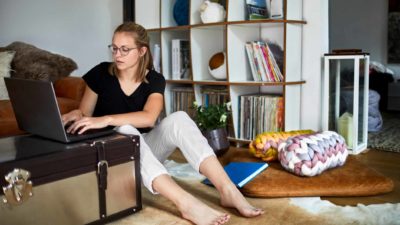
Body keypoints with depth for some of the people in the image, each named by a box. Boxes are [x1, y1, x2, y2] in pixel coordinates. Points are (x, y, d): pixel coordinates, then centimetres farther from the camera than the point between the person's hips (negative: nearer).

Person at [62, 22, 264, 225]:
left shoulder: (154, 80, -4)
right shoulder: (101, 73, -4)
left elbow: (148, 117, -24)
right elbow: (84, 114, 5)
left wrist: (106, 120, -35)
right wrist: (75, 115, -18)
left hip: (145, 149, 1)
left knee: (178, 119, -27)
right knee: (125, 131, -37)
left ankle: (228, 191, -38)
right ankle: (186, 203, -53)